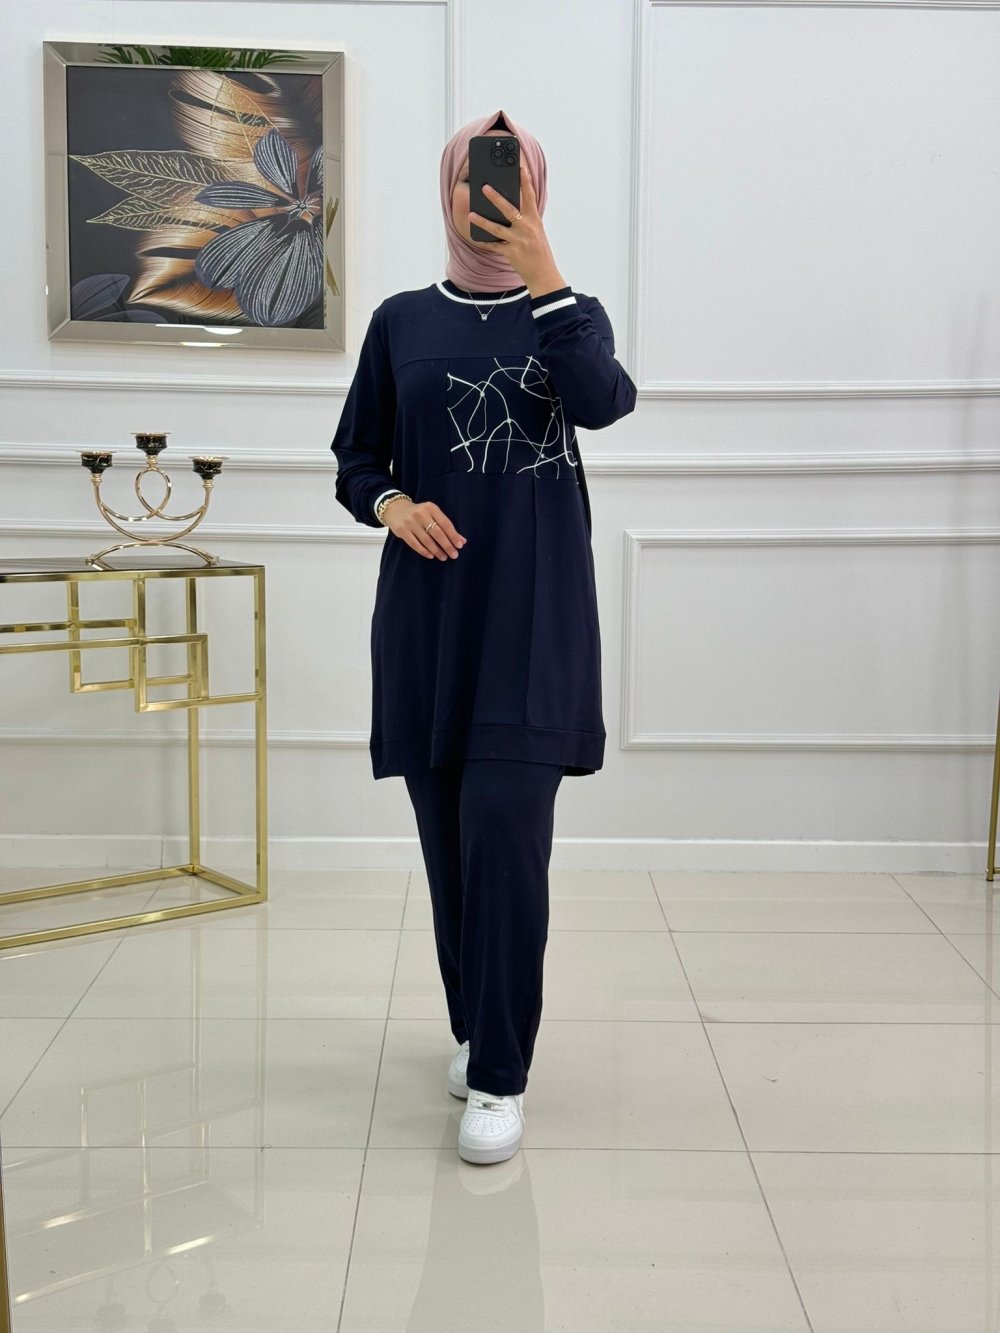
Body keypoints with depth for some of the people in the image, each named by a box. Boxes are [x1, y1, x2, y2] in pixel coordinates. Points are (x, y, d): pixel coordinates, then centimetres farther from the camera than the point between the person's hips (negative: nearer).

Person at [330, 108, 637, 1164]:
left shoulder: (569, 315, 6)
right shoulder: (402, 321, 10)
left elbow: (601, 402, -16)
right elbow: (355, 456, 12)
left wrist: (538, 268, -20)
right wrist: (391, 504, -9)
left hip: (532, 614, -2)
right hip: (428, 614, 2)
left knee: (504, 830, -11)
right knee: (448, 832, 8)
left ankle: (499, 1076, -3)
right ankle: (475, 1025, 28)